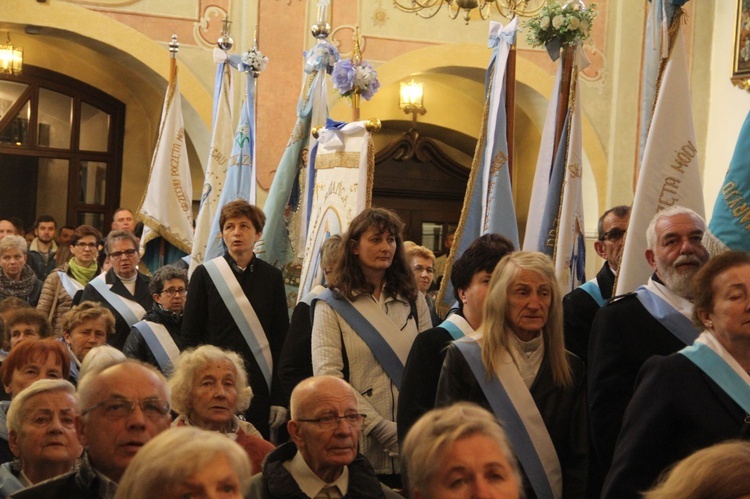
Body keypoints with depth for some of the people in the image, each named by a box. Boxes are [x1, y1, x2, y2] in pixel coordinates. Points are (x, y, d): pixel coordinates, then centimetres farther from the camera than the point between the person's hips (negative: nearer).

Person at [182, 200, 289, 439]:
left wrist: (280, 398, 0)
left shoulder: (272, 277, 6)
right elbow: (190, 337, 2)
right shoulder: (205, 275, 2)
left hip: (259, 392, 1)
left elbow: (281, 340, 5)